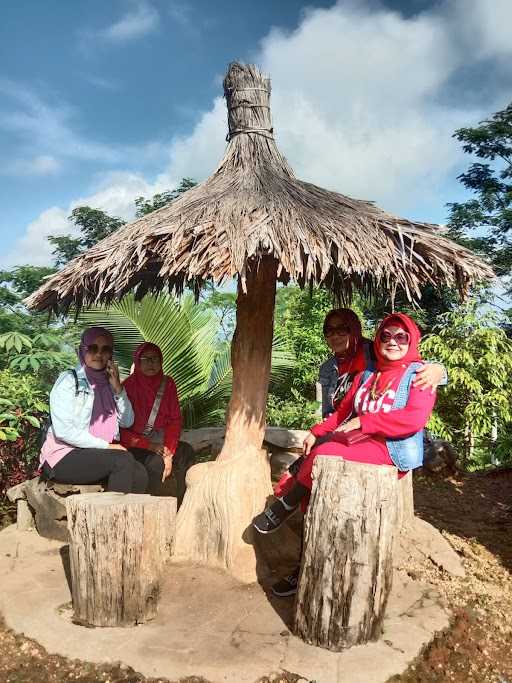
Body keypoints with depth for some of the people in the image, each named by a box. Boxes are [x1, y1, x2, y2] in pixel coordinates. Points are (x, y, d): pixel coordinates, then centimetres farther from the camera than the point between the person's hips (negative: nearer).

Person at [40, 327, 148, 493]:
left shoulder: (107, 383, 14)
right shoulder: (68, 380, -4)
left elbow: (127, 422, 8)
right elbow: (63, 430, -15)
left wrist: (118, 388, -4)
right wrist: (106, 446, -16)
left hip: (98, 455, 6)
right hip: (64, 457, -6)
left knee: (139, 475, -19)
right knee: (123, 460, -27)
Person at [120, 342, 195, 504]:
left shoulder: (168, 384, 3)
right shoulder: (129, 386, -10)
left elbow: (175, 420, 2)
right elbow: (121, 429, -11)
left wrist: (169, 452, -11)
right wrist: (149, 445, -19)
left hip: (160, 443, 4)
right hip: (134, 446, -4)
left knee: (186, 452, -19)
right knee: (155, 462, -30)